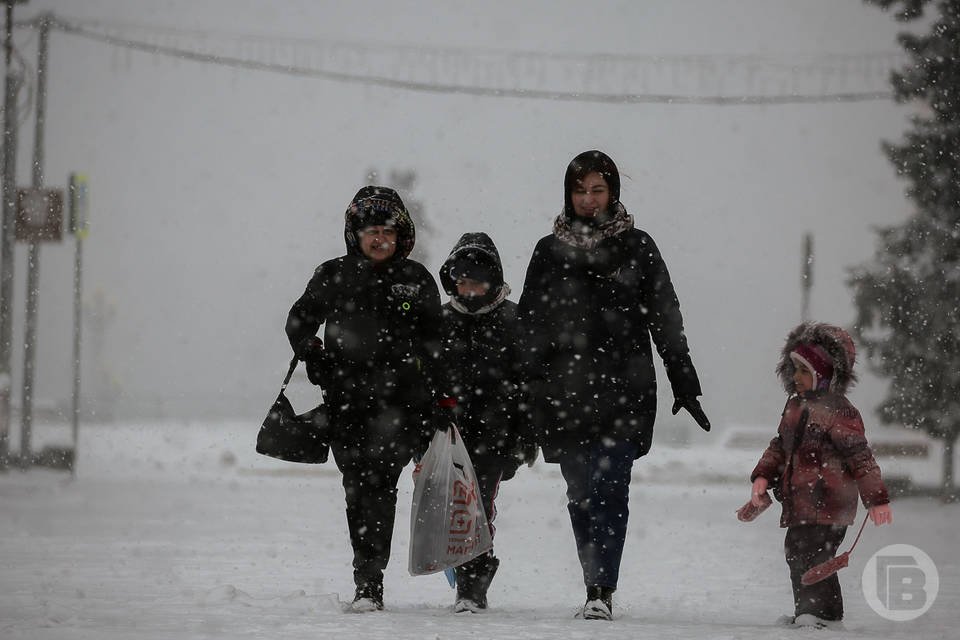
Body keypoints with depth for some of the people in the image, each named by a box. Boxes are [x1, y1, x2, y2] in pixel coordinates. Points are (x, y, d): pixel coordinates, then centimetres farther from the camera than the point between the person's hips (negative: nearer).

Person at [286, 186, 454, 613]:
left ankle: (369, 582, -20)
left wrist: (442, 400, 8)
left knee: (380, 481, -17)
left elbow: (436, 344, 12)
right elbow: (299, 320, 23)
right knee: (358, 489, 5)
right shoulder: (333, 277, 9)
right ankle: (368, 582, 15)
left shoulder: (416, 280, 7)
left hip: (400, 400, -2)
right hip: (347, 401, 2)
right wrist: (312, 355, 6)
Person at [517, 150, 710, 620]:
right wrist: (525, 393, 8)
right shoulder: (549, 252, 11)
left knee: (608, 489, -13)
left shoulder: (637, 248, 7)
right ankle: (596, 589, 14)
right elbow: (529, 326, 13)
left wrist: (684, 383, 5)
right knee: (581, 495, 5)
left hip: (624, 387, -2)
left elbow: (665, 319, 8)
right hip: (564, 391, 3)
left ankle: (602, 593, -17)